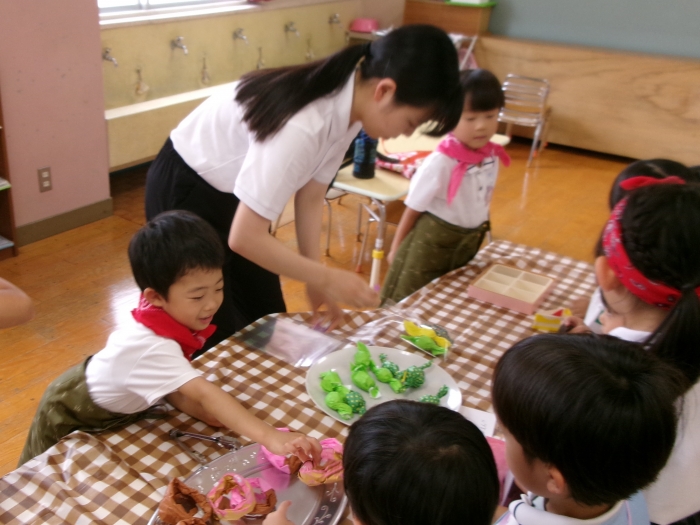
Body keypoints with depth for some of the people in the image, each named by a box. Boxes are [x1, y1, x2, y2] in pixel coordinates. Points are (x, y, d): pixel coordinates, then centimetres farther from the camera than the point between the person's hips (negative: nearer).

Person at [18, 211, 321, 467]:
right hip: (69, 418, -6)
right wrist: (268, 437, -65)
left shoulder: (168, 318, -23)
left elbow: (171, 385, -16)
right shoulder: (153, 347, -47)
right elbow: (205, 394, -57)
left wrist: (200, 410, -34)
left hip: (120, 407, 7)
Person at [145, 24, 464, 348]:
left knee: (266, 318, 16)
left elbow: (310, 194, -2)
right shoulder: (302, 126, -38)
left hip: (234, 191, 8)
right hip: (185, 190, -8)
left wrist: (316, 283, -6)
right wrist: (327, 278, -24)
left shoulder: (346, 104, -12)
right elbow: (244, 237, -34)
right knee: (219, 335, 3)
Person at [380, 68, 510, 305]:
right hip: (432, 242, -6)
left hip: (469, 242, 6)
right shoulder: (440, 162, -25)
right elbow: (414, 207, -14)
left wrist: (476, 234, 16)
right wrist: (396, 248, -6)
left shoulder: (491, 157, -8)